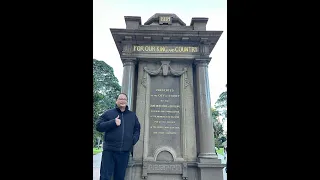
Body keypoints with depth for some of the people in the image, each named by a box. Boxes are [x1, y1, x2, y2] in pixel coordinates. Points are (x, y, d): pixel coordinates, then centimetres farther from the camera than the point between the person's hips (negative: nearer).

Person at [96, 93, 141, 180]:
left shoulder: (132, 115, 14)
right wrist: (113, 123, -13)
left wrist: (134, 140, 1)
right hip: (109, 151, -2)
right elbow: (98, 126, -1)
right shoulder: (108, 113, 5)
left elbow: (137, 129, 19)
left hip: (125, 152, 3)